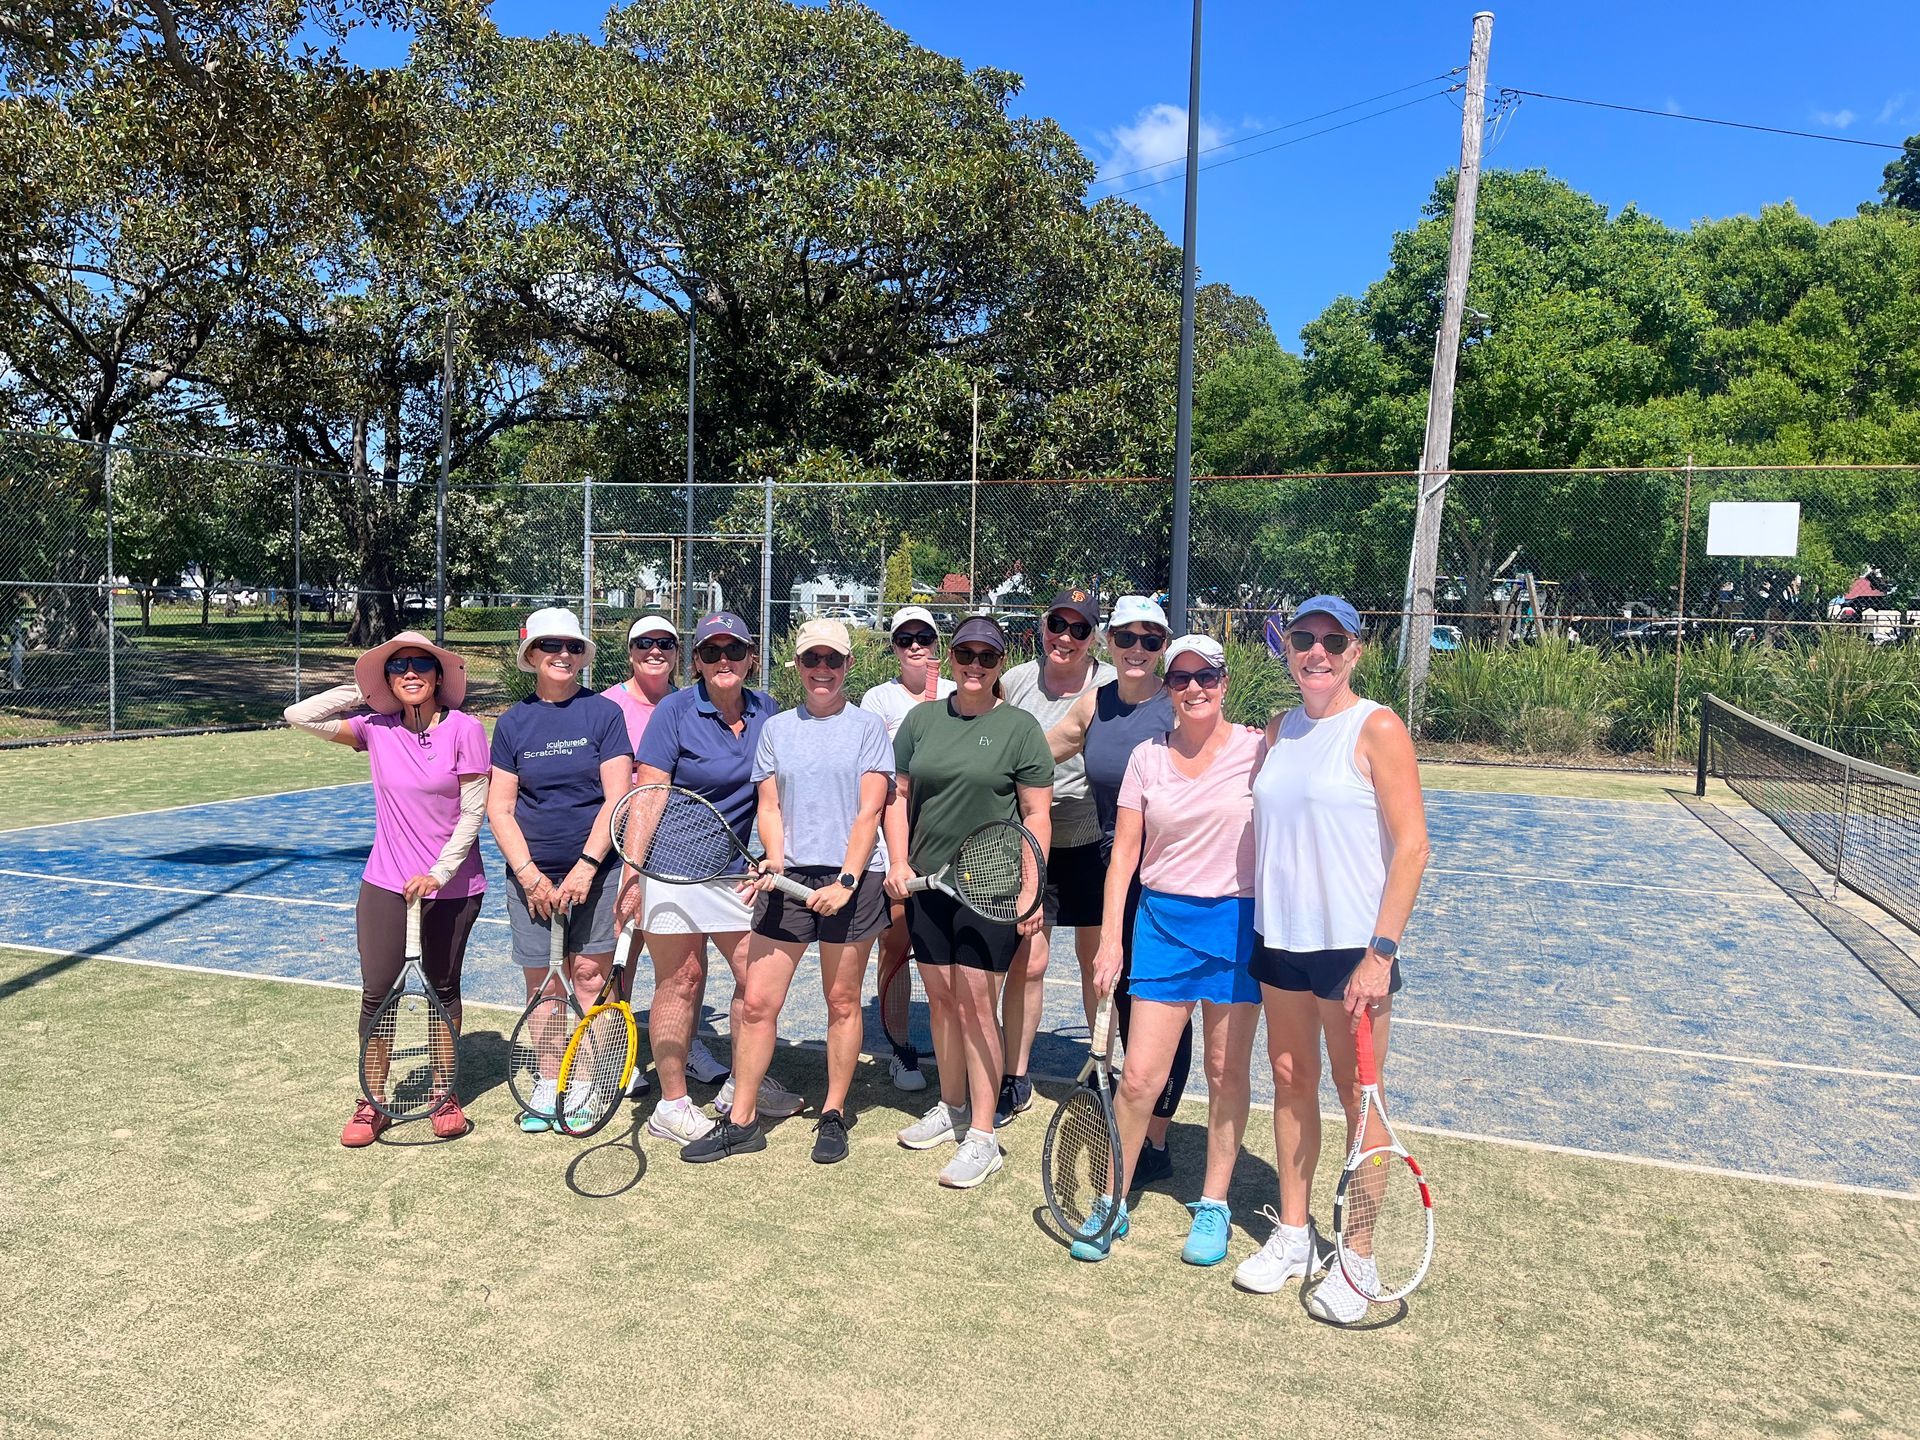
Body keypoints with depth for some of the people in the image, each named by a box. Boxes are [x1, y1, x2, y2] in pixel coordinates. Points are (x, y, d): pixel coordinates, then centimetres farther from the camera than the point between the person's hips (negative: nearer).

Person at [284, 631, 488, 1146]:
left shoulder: (464, 729, -11)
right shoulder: (377, 729, -2)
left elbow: (473, 811, -11)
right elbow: (299, 716, -4)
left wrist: (439, 872, -17)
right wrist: (361, 692, -3)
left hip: (453, 886, -2)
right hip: (385, 885, 2)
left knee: (443, 989, 13)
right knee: (376, 992, 3)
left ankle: (444, 1093, 29)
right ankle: (371, 1102, 18)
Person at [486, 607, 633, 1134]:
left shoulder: (603, 713, -1)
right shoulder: (513, 722, 6)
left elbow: (617, 799, -6)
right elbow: (499, 809, 4)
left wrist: (585, 867, -13)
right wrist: (530, 875, -6)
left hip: (594, 871, -2)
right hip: (532, 876, 2)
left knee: (590, 976, -2)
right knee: (540, 981, 6)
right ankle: (548, 1083, 20)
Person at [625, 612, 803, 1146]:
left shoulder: (767, 711, 5)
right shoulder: (675, 711, -8)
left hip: (740, 870, 5)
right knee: (681, 980, 2)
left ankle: (742, 1085, 28)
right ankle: (672, 1105, 15)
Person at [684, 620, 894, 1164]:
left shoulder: (868, 726, 2)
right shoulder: (775, 728, 12)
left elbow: (869, 812, -4)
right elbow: (770, 806, 10)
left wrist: (845, 881, -13)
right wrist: (774, 860, -9)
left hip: (851, 877, -3)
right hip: (788, 877, 3)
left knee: (842, 1002, 6)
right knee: (757, 1002, 1)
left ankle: (833, 1116, 21)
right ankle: (741, 1121, 12)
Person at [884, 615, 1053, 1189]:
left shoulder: (1021, 728, -2)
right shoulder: (921, 720, 9)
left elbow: (1037, 816, -3)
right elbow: (899, 797, 14)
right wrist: (898, 862, 2)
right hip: (928, 883, 5)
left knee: (976, 1003, -5)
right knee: (941, 998, 13)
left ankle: (981, 1136, 2)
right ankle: (952, 1107, 30)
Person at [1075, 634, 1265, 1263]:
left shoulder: (1257, 749, -4)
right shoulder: (1147, 756, 3)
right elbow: (1124, 852, 3)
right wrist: (1110, 937, 0)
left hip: (1239, 922, -1)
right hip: (1162, 921, 1)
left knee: (1226, 1072, 9)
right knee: (1139, 1076, 1)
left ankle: (1214, 1204, 27)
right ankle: (1113, 1204, 18)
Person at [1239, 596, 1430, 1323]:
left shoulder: (1377, 729, -9)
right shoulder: (1277, 732, 9)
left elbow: (1411, 846, -13)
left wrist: (1381, 951, -17)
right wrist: (1252, 920, 11)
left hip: (1353, 944, -6)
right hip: (1279, 937, 6)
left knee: (1358, 1097, 4)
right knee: (1291, 1084, 14)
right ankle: (1292, 1233, 28)